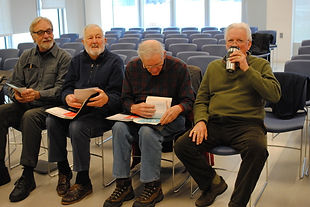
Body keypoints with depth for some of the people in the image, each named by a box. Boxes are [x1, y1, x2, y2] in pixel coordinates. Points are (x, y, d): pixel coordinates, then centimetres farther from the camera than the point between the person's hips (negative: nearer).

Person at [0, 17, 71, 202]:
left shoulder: (63, 58, 3)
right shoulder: (26, 57, 19)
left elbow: (61, 89, -7)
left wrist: (38, 94, -23)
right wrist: (16, 95, -8)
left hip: (49, 106, -5)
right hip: (23, 104, 5)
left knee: (30, 116, -36)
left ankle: (27, 177, -29)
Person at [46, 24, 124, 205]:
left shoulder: (115, 61, 2)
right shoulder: (77, 61, 19)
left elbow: (118, 95, -6)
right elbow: (67, 87, 12)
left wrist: (106, 99, -30)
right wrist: (68, 97, -13)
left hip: (103, 112, -5)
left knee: (77, 127, -32)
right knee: (52, 120, -21)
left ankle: (83, 182, -18)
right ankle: (63, 170, -6)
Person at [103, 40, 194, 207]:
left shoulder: (179, 67, -4)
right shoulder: (132, 67, 5)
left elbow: (189, 101, -3)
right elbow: (125, 99, 7)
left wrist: (178, 109, -26)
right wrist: (134, 108, -17)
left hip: (167, 118, -3)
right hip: (138, 117, 4)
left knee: (148, 131, -35)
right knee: (119, 128, -27)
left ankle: (153, 187, -21)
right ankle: (123, 185, -18)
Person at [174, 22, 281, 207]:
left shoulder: (260, 65, 13)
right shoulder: (214, 67, 22)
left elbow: (275, 94, -4)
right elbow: (201, 100, 20)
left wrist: (247, 69, -8)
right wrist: (201, 121, -2)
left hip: (246, 124, -3)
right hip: (214, 124, 3)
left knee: (258, 148, -36)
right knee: (182, 145, -20)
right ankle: (213, 183, 5)